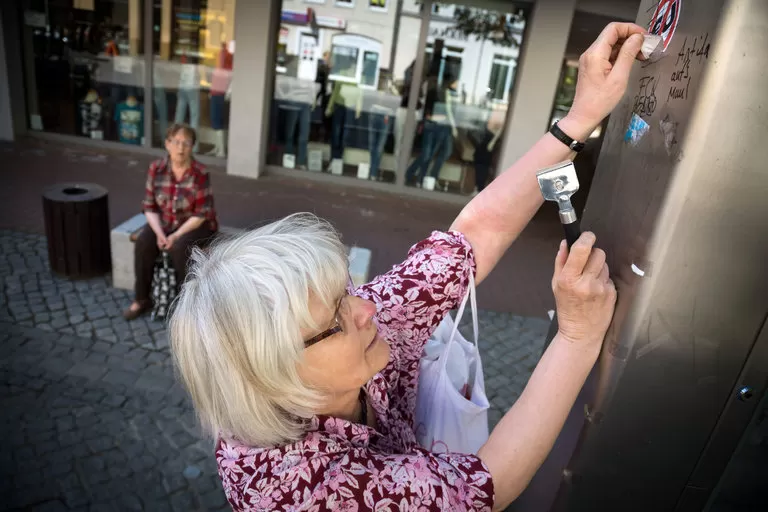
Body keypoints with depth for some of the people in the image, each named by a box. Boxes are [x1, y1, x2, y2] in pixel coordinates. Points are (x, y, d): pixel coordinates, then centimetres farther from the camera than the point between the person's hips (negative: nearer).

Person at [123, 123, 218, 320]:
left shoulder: (200, 174, -19)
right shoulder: (156, 169, -8)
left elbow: (201, 214, -18)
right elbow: (149, 207, -4)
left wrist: (176, 236, -25)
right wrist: (159, 233, -19)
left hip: (196, 226, -4)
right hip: (165, 222, 4)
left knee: (179, 247, -31)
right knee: (143, 243, -22)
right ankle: (142, 299, -6)